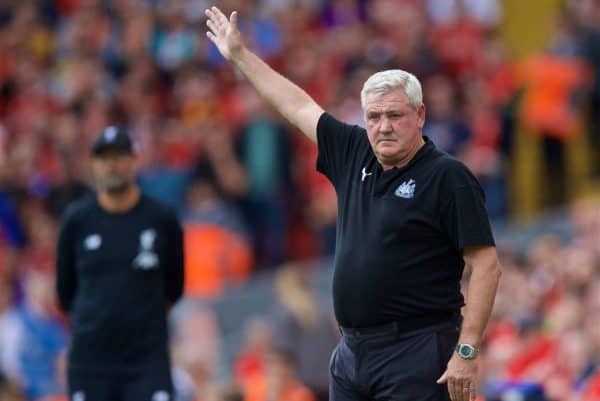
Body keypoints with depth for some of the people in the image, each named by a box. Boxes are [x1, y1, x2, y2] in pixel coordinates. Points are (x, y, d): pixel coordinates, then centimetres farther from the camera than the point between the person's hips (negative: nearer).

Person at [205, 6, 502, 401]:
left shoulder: (448, 177, -9)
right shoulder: (355, 155, 11)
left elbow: (487, 265, -12)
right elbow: (299, 106, 24)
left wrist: (467, 351, -18)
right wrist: (239, 54, 32)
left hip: (415, 354, -8)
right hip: (351, 351, 8)